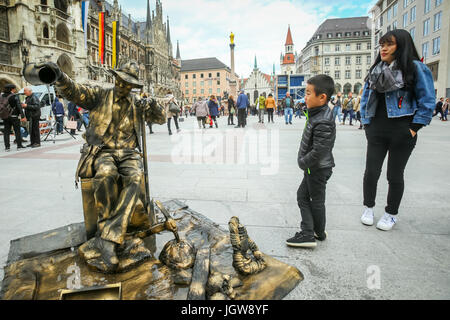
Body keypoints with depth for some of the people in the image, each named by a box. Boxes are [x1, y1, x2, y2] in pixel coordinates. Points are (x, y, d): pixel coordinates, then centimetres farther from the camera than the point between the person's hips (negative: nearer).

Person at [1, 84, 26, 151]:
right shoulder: (15, 96, -9)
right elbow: (19, 107, -14)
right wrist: (23, 116, -16)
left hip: (5, 117, 5)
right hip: (14, 116, -5)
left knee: (6, 131, 7)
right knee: (17, 131, 3)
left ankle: (7, 146, 6)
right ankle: (19, 145, 4)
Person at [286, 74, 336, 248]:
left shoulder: (323, 122, -27)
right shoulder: (317, 113, 5)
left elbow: (318, 152, -29)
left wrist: (303, 163, -15)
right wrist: (304, 162, 11)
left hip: (318, 169, -10)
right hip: (312, 168, 10)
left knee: (316, 201, 7)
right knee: (302, 195, 16)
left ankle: (319, 233, 28)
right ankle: (308, 232, 25)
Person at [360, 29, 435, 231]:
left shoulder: (415, 68, -4)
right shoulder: (376, 70, 11)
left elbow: (427, 101, -5)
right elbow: (366, 98, 16)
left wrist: (413, 129, -10)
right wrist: (366, 124, 7)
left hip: (401, 133, -4)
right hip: (376, 131, 4)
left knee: (394, 176, 6)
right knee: (371, 172, 5)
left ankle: (391, 214, 24)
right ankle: (368, 208, 25)